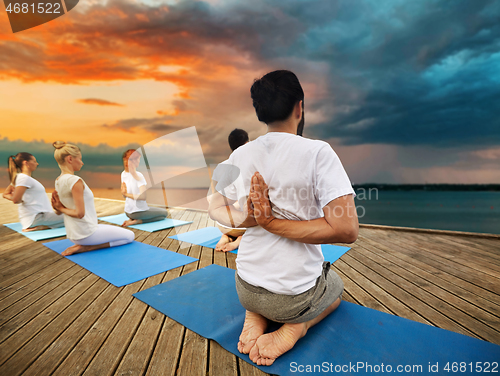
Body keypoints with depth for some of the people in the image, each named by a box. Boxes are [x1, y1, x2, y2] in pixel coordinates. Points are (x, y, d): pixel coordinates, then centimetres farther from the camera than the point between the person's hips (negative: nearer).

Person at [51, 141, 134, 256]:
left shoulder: (58, 181, 6)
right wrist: (62, 209, -11)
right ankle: (86, 247, -5)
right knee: (129, 236, 2)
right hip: (86, 233, -10)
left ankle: (83, 245, 11)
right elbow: (80, 213, -25)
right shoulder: (75, 181, -22)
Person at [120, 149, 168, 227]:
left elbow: (124, 195, 10)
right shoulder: (138, 176, -20)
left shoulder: (123, 174, 3)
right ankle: (138, 221, -5)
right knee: (165, 212, 12)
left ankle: (132, 218, 9)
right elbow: (143, 196, -28)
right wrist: (127, 194, -20)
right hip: (139, 211, -8)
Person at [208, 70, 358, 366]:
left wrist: (247, 220, -9)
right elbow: (347, 231, -23)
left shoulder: (240, 155, -4)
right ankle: (296, 325, 4)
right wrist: (272, 223, -20)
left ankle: (255, 315, 11)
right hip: (295, 294, -3)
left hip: (246, 288, 4)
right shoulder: (317, 152, -18)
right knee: (336, 287, 32)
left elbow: (216, 208, 8)